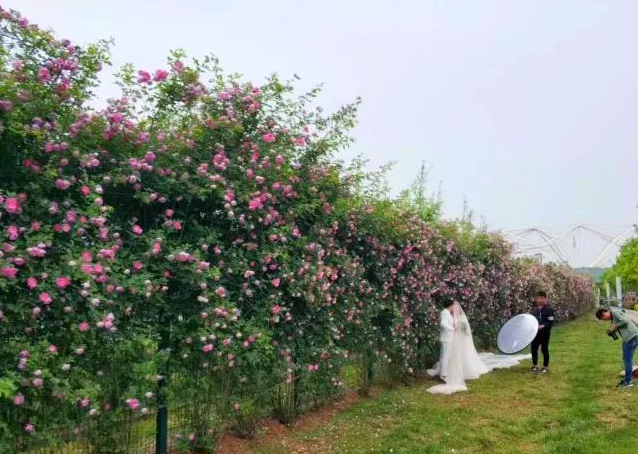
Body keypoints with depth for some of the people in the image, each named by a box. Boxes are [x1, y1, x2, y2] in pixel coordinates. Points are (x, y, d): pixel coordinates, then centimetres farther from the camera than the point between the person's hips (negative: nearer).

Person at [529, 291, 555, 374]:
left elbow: (551, 322, -17)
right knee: (534, 348, 11)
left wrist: (542, 326, -28)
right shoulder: (534, 308, 6)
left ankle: (545, 367, 21)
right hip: (535, 332, 6)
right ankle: (535, 365, 28)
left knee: (544, 350, 5)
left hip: (545, 333, -6)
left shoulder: (549, 309, -13)